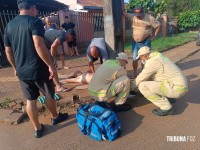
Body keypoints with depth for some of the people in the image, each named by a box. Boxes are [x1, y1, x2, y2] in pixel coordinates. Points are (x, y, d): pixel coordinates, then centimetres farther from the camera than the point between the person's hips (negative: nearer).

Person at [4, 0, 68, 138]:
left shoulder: (9, 25, 9)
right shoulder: (35, 21, -12)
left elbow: (8, 51, 13)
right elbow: (39, 46, -25)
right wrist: (51, 65, -19)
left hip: (21, 71, 6)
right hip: (39, 69, -5)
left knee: (30, 100, 14)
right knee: (49, 95, 16)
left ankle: (37, 128, 27)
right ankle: (55, 117, 38)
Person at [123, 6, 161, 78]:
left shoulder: (149, 18, -10)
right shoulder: (133, 16, -1)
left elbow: (158, 25, -2)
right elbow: (125, 13, 10)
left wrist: (154, 35, -4)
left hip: (145, 42, -3)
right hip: (135, 42, 4)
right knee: (134, 59, 9)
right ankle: (134, 73, 23)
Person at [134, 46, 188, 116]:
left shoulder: (151, 62, -16)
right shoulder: (159, 57, 15)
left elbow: (140, 79, -7)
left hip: (176, 89, -10)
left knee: (143, 86, -17)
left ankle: (166, 107, -7)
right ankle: (167, 98, 18)